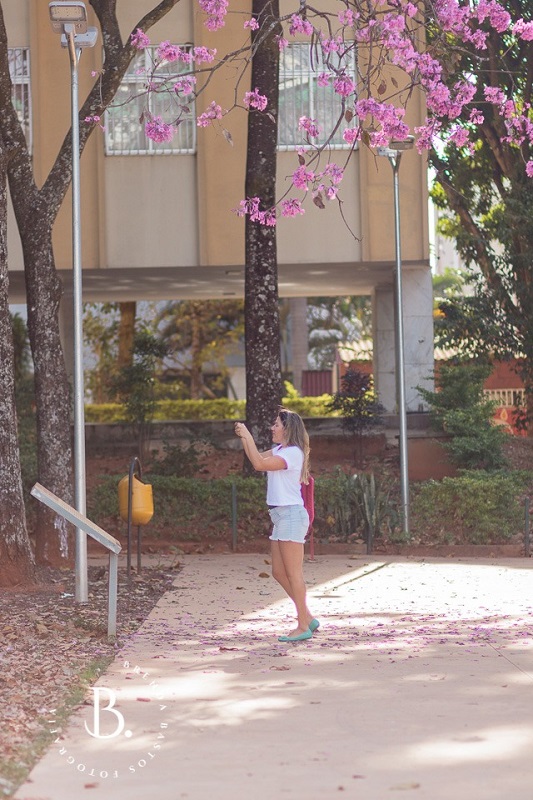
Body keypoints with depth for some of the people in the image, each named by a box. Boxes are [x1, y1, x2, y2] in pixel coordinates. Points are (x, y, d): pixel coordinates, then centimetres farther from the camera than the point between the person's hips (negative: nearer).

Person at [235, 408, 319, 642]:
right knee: (279, 572, 11)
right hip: (280, 516, 10)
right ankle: (307, 618, 17)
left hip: (291, 515, -10)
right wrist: (244, 438, 10)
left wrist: (248, 436, -16)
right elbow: (257, 460, 20)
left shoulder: (293, 452, -14)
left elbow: (259, 464, -23)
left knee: (294, 573, -7)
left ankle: (303, 626, -3)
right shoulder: (279, 450, 16)